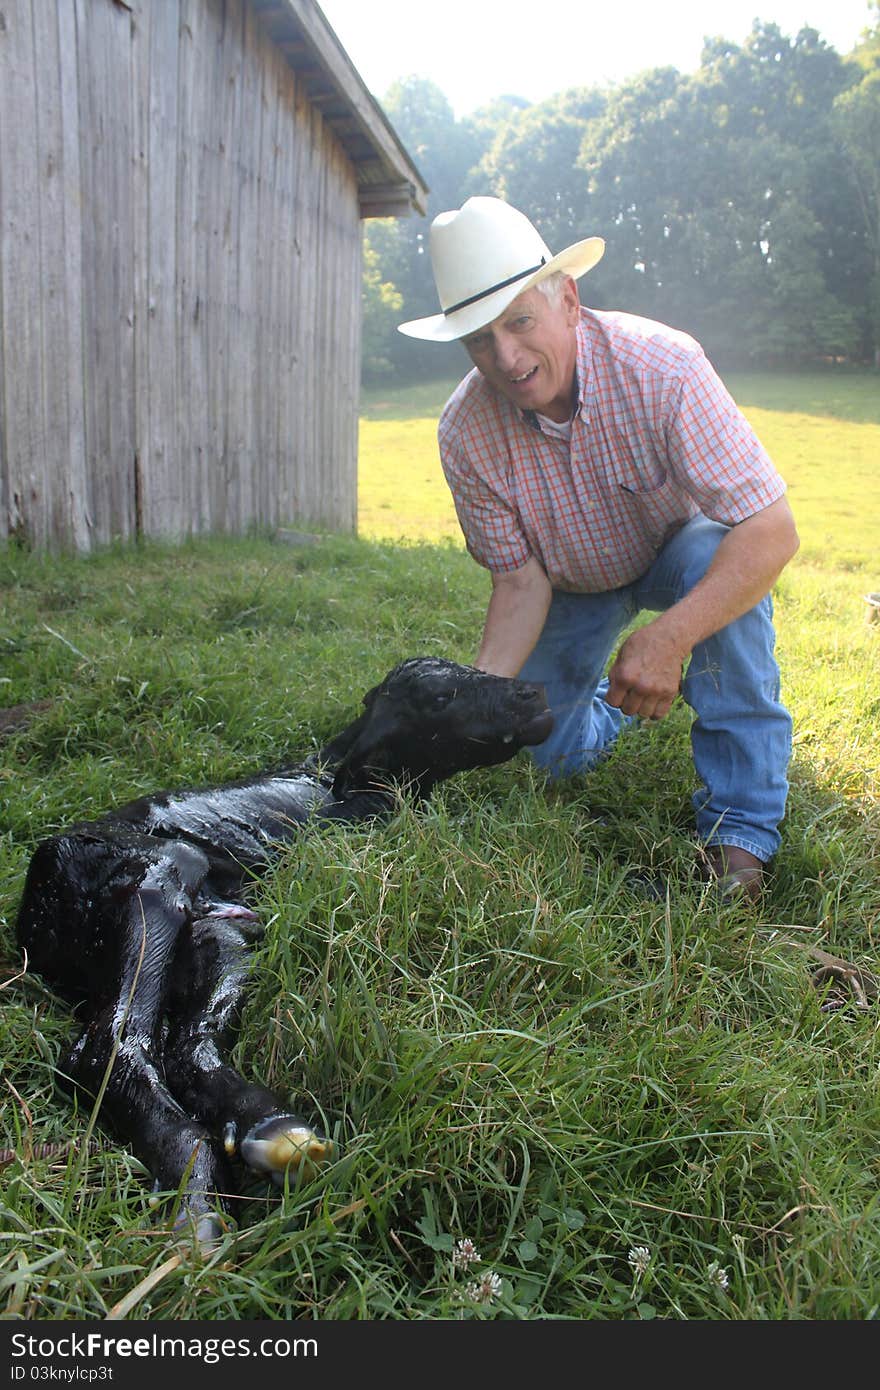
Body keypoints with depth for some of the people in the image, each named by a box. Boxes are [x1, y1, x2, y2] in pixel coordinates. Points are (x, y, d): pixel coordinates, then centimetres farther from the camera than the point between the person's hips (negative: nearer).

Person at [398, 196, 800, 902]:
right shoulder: (465, 433, -25)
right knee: (555, 754, 1)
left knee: (719, 563, -38)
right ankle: (610, 695, 39)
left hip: (681, 547, -2)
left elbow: (772, 532, -37)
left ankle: (742, 828, -26)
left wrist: (668, 638, -50)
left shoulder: (661, 366, -34)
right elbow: (521, 579, -17)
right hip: (576, 584, 3)